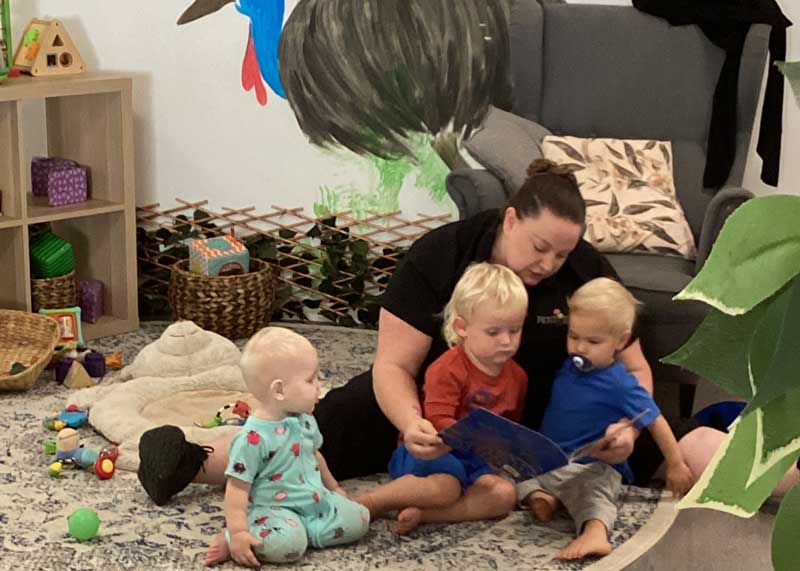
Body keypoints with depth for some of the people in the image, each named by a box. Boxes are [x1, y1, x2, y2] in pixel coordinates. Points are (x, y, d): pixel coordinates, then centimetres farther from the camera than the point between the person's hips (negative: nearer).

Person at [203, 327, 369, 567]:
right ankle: (230, 540, -12)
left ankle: (301, 530, -6)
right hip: (273, 509, -8)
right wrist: (238, 533, -26)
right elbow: (237, 489, -20)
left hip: (315, 500, 8)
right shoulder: (253, 438, -22)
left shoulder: (305, 420, 4)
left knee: (359, 519, -5)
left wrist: (333, 487, 32)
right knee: (289, 543, -36)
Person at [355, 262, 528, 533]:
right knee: (446, 486, -37)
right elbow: (439, 422, -22)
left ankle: (421, 514, -30)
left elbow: (512, 423, 23)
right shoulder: (447, 369, -12)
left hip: (476, 459, 6)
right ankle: (365, 504, -23)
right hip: (429, 450, -6)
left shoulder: (516, 376, 10)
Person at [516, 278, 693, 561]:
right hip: (546, 461, 8)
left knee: (591, 492, -39)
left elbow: (655, 421, -8)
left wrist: (676, 465, -4)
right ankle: (538, 496, -29)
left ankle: (595, 533, -65)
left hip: (592, 468, -8)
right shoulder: (569, 367, 10)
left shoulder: (619, 384, -13)